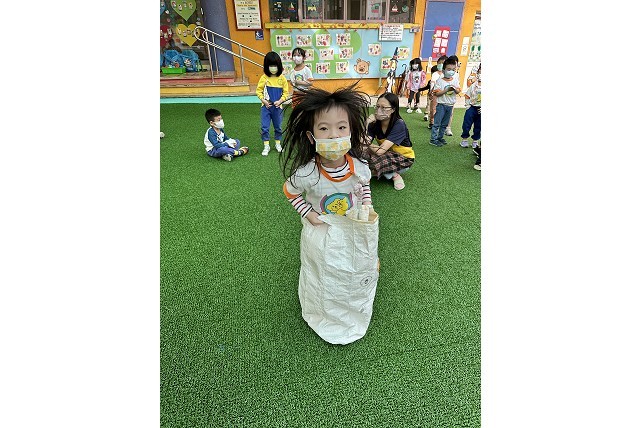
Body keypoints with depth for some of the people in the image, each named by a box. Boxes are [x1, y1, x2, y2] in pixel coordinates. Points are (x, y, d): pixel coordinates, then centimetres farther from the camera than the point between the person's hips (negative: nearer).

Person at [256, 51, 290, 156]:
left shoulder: (282, 78, -2)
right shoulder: (264, 78, -4)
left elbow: (286, 92, 0)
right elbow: (259, 91, 0)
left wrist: (280, 101, -13)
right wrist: (264, 101, -12)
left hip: (278, 107, 1)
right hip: (266, 107, 0)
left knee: (278, 127, 14)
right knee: (264, 127, 0)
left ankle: (278, 143, 31)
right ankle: (266, 146, 11)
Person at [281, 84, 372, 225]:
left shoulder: (360, 167, -20)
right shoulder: (305, 175, -30)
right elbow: (289, 191, -8)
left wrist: (367, 204, -7)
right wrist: (307, 213, -14)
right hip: (320, 227, -2)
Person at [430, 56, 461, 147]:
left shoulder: (455, 81, 6)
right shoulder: (440, 81, -8)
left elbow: (458, 91, 0)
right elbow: (436, 93, -14)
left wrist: (455, 89, -21)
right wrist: (446, 90, -22)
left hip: (450, 105, 5)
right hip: (441, 105, -5)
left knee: (444, 124, 13)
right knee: (437, 123, -5)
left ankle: (440, 137, 23)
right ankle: (433, 139, 0)